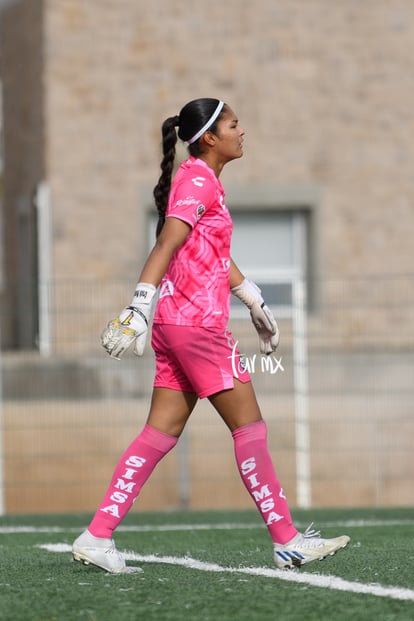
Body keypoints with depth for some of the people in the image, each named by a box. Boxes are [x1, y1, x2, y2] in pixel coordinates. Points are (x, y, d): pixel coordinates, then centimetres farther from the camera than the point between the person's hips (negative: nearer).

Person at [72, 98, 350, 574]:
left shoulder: (202, 179, 19)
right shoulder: (198, 180, -12)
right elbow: (165, 246, -22)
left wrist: (254, 302, 34)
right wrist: (139, 309, -29)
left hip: (179, 323, 10)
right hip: (197, 322, -10)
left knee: (162, 433, 6)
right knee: (249, 426, -3)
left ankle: (97, 536, 2)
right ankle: (286, 542, 2)